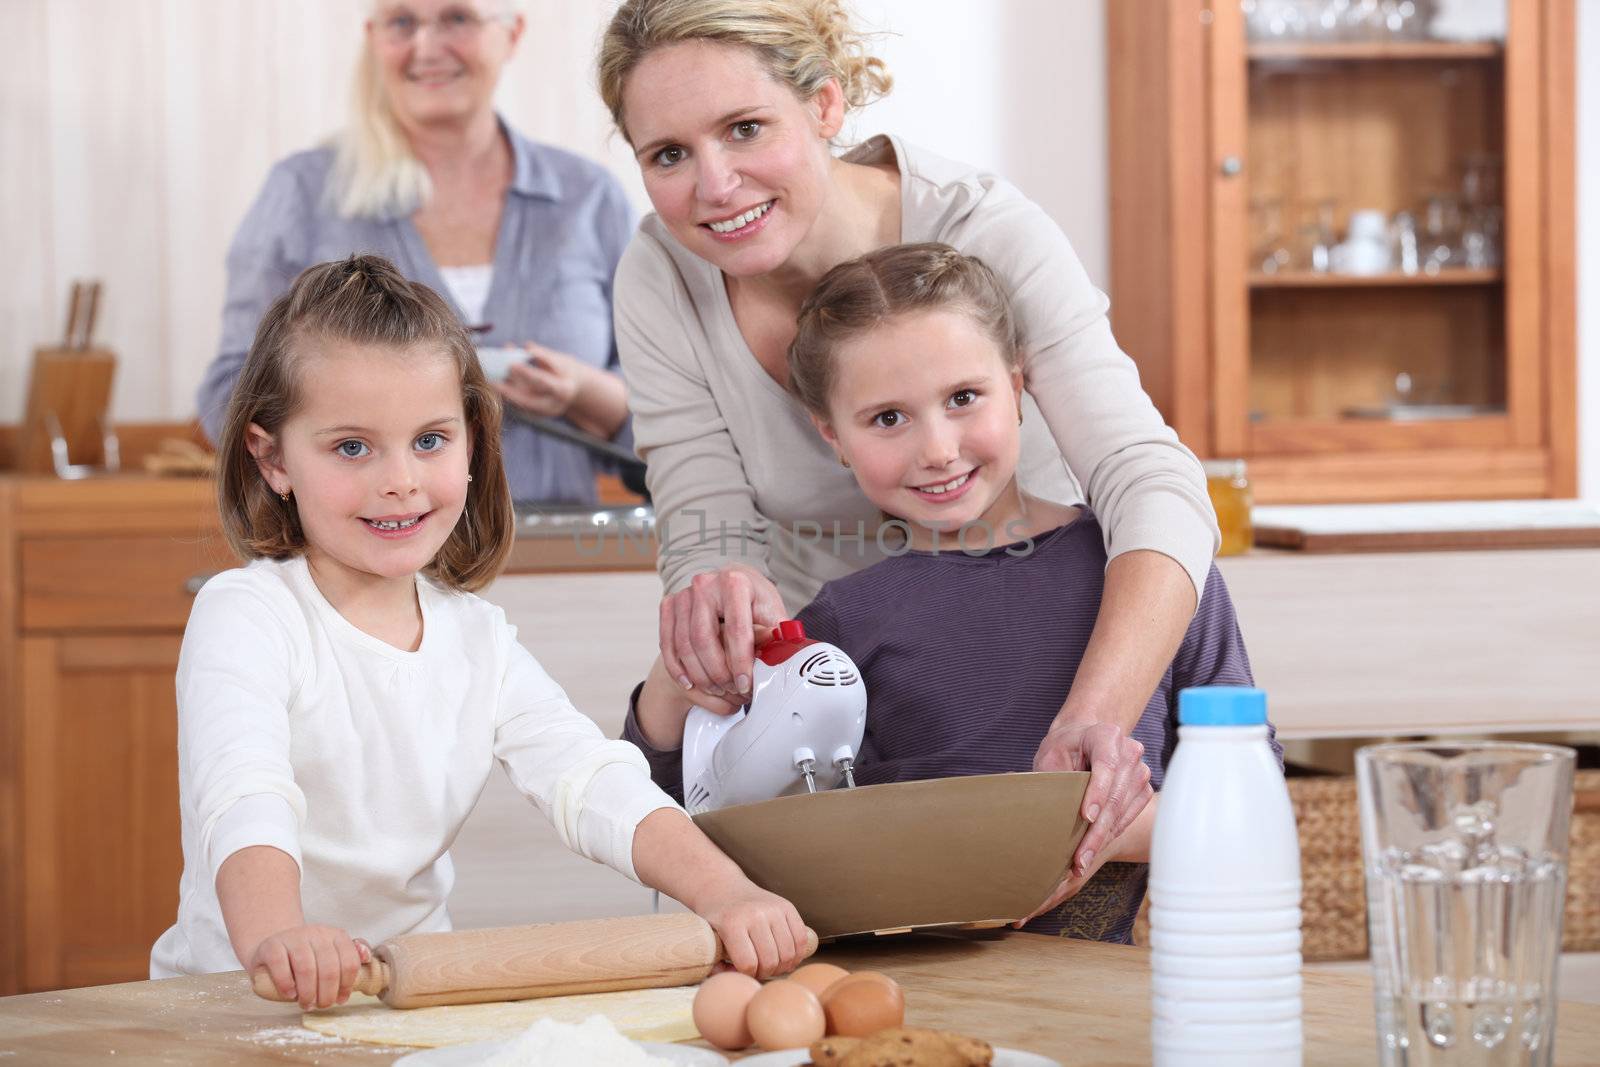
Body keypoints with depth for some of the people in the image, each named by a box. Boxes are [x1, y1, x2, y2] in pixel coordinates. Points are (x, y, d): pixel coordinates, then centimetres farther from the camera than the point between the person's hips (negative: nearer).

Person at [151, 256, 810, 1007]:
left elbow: (594, 783, -3)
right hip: (237, 999, -4)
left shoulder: (477, 639, 8)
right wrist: (274, 935, -46)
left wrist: (722, 892, -22)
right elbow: (244, 798, -26)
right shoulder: (245, 616, -8)